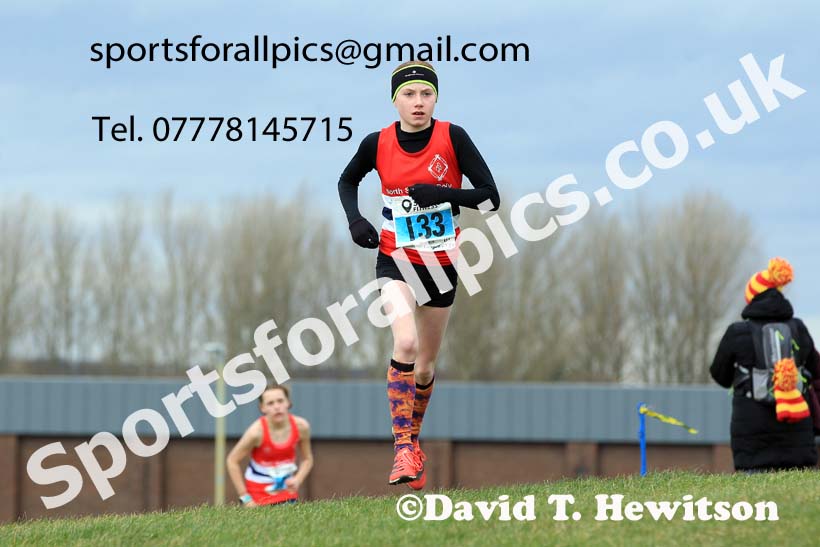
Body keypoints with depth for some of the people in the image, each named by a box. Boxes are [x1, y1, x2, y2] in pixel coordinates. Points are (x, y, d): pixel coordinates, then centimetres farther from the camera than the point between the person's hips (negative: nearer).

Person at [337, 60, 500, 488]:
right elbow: (347, 181, 14)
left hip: (441, 264, 1)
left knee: (425, 366, 11)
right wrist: (355, 219, -4)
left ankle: (413, 438, 39)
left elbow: (490, 197, -12)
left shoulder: (453, 138, -10)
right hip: (395, 260, -1)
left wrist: (441, 193, -26)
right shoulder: (377, 144, -6)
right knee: (405, 343, -26)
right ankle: (402, 451, -23)